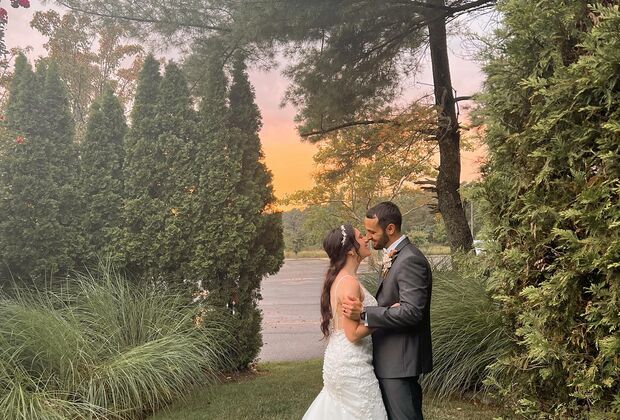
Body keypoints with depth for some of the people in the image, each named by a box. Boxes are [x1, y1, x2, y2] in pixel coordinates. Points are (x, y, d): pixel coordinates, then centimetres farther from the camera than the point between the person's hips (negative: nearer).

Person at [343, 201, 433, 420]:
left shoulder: (410, 260, -19)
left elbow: (411, 312, -26)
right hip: (392, 359, 10)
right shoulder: (393, 256, 13)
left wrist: (364, 313, -28)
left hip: (400, 361, -10)